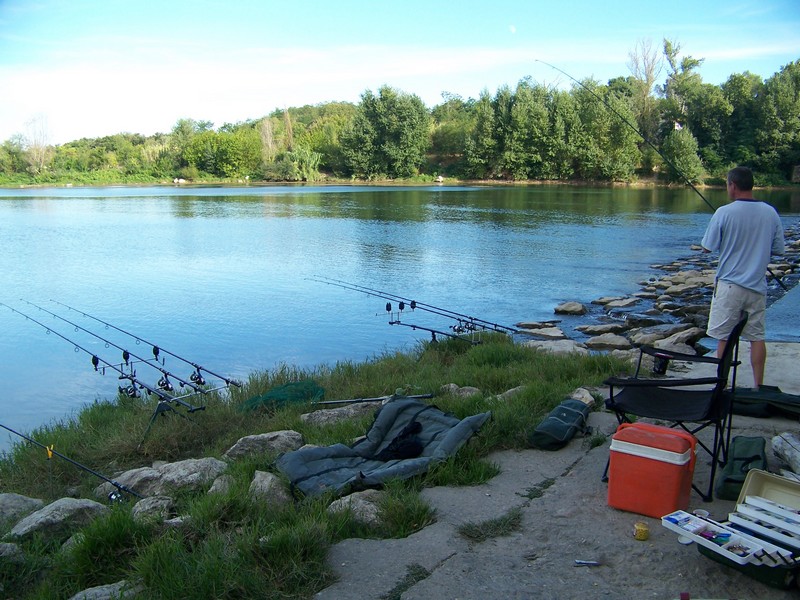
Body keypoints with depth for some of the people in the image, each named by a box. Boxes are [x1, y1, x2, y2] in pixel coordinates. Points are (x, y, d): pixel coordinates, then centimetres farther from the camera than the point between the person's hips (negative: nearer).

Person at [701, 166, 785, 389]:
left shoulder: (724, 213, -12)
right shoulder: (771, 213, 0)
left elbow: (707, 247, -6)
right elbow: (778, 250, 7)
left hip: (729, 285, -4)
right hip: (758, 286, 4)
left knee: (724, 338, 5)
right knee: (757, 337, 11)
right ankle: (758, 387, 15)